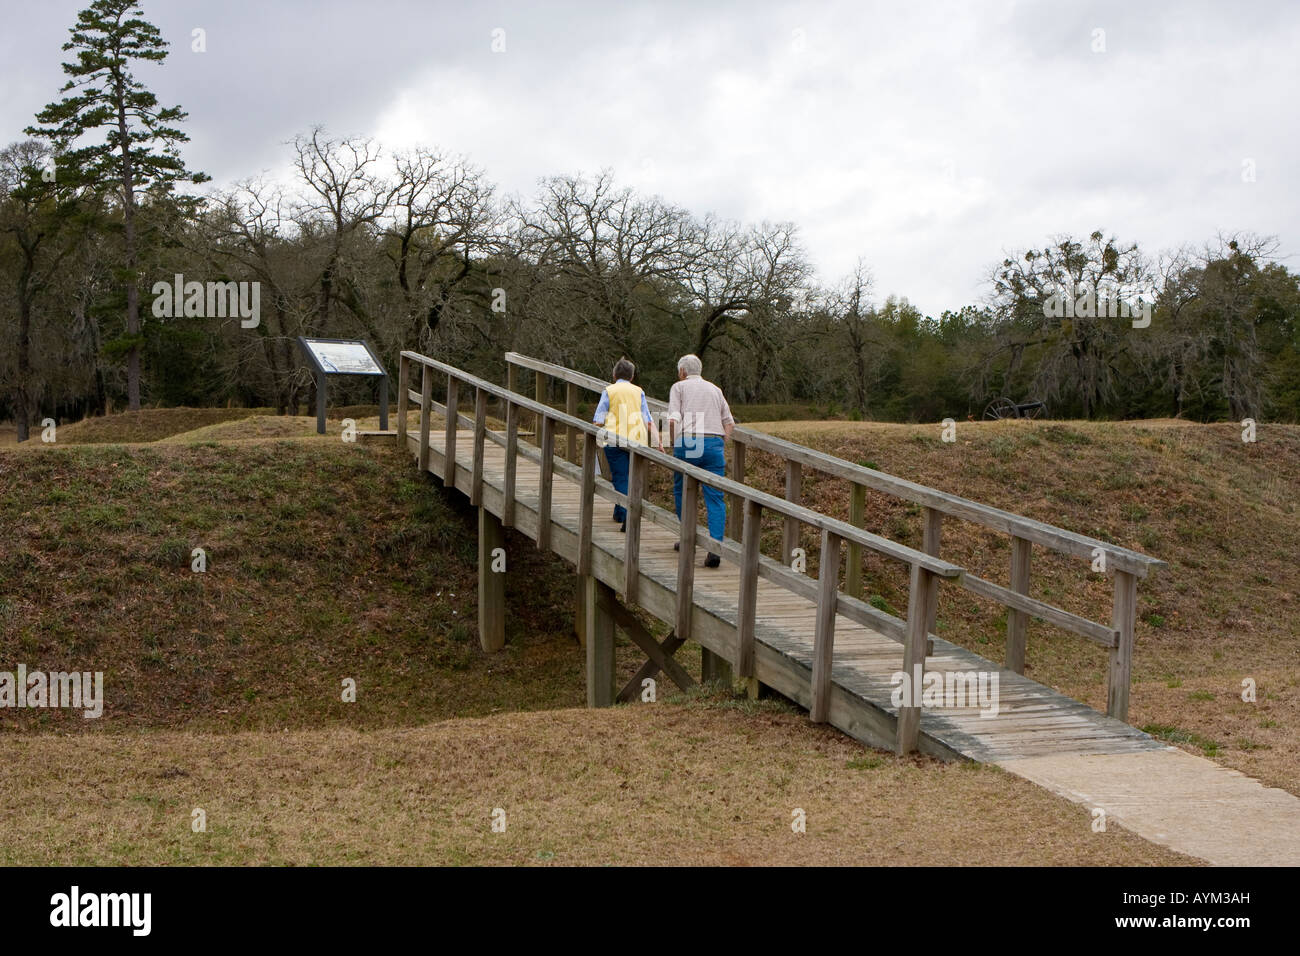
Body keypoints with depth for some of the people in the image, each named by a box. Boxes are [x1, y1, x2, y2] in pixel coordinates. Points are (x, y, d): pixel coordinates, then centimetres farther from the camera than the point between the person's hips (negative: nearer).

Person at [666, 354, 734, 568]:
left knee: (682, 492, 18)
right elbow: (729, 422, 15)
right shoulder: (715, 389, 21)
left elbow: (673, 419, -7)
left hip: (688, 442, -2)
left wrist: (674, 445, 3)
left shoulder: (679, 387, 8)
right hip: (714, 443, 3)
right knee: (715, 498, -2)